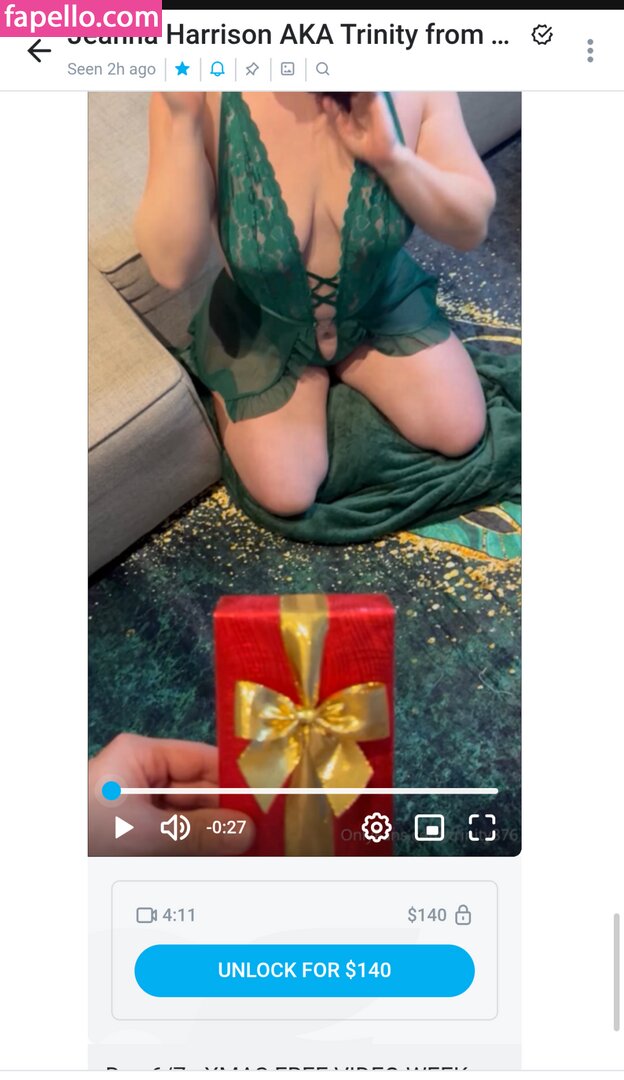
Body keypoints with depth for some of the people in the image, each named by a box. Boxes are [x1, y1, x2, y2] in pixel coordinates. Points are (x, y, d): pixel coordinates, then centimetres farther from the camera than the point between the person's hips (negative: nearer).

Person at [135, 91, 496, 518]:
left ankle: (344, 362, 21)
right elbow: (173, 269, -31)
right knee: (287, 497, -7)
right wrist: (184, 119, -42)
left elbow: (472, 227, -19)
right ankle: (314, 375, 22)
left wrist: (392, 158, -36)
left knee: (461, 433, -1)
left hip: (383, 300, 2)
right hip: (260, 326, -2)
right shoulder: (202, 92, -29)